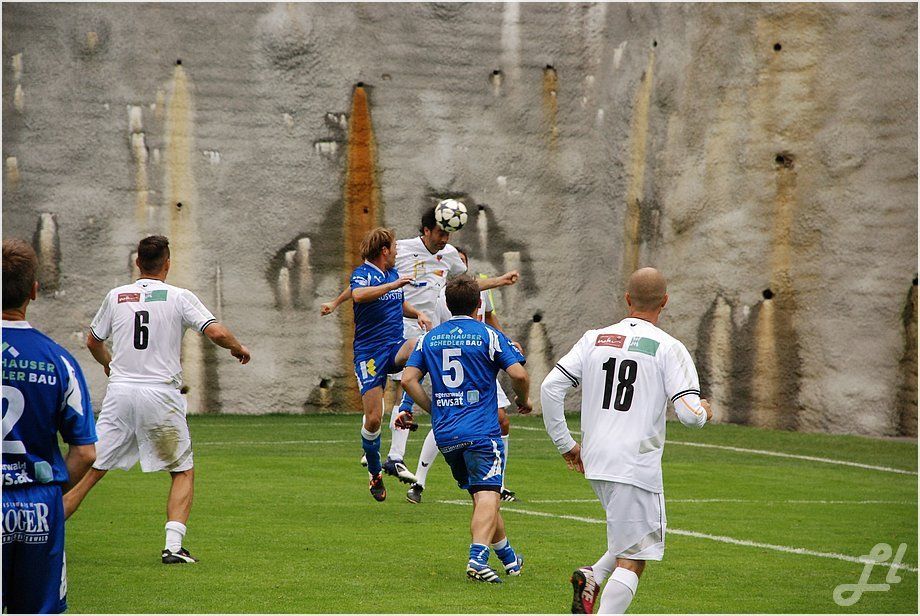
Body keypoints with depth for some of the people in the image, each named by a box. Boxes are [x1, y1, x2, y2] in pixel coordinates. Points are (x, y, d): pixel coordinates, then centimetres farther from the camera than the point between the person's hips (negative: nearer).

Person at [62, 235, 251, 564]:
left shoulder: (116, 296, 10)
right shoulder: (179, 297, -1)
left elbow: (93, 341, 22)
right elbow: (217, 332, -10)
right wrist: (239, 348, 11)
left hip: (119, 391, 3)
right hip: (160, 394, -3)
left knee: (90, 470, 6)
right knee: (183, 472, 11)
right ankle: (173, 546, -3)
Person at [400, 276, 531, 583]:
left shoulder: (429, 338, 12)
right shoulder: (489, 336, -2)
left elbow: (408, 378, 4)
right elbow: (518, 374, -11)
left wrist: (432, 408, 14)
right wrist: (524, 400, 9)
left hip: (445, 432, 5)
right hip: (481, 430, -5)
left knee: (482, 496, 17)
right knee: (487, 496, -11)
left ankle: (509, 558, 29)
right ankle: (478, 558, -31)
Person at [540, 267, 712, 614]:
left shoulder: (594, 339, 7)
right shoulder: (669, 349, -6)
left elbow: (550, 388, 2)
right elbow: (689, 414, -12)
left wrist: (566, 445, 11)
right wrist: (704, 411, 12)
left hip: (595, 462, 6)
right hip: (637, 466, -6)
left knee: (632, 537, 26)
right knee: (632, 559, -1)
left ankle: (593, 578, 5)